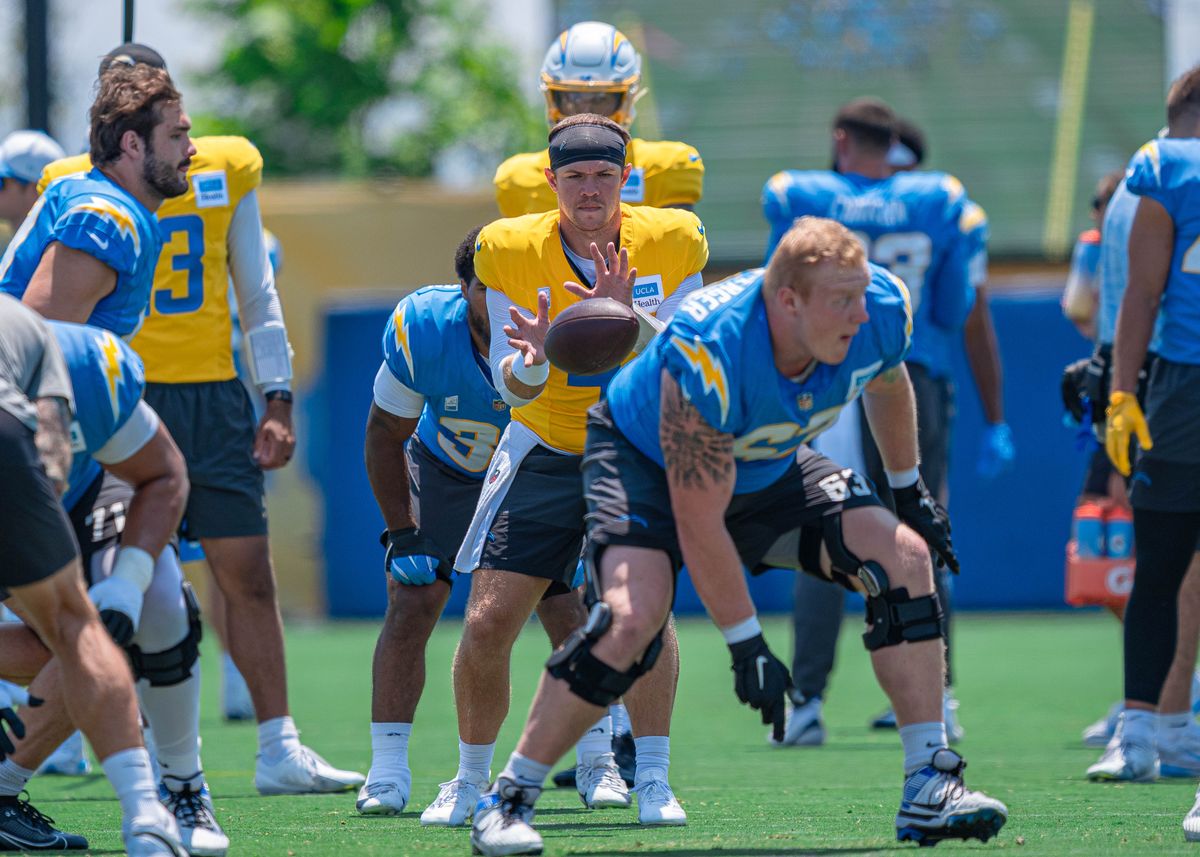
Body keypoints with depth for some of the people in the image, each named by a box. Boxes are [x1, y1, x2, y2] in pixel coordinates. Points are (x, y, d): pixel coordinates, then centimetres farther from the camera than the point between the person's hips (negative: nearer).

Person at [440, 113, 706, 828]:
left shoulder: (671, 242, -11)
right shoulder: (510, 250, -10)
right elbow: (512, 388, -8)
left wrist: (630, 318, -30)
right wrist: (537, 358, -31)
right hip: (546, 449, 1)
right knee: (488, 623, -5)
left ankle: (652, 781, -12)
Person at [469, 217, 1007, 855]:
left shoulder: (882, 311, -23)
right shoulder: (707, 355, -40)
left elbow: (887, 385, 6)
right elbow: (698, 522, -32)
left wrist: (910, 492, 18)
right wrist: (746, 646, -28)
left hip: (766, 469, 6)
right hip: (643, 460, -6)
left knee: (905, 559, -10)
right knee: (630, 617, -30)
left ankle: (929, 787, -3)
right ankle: (508, 799, -15)